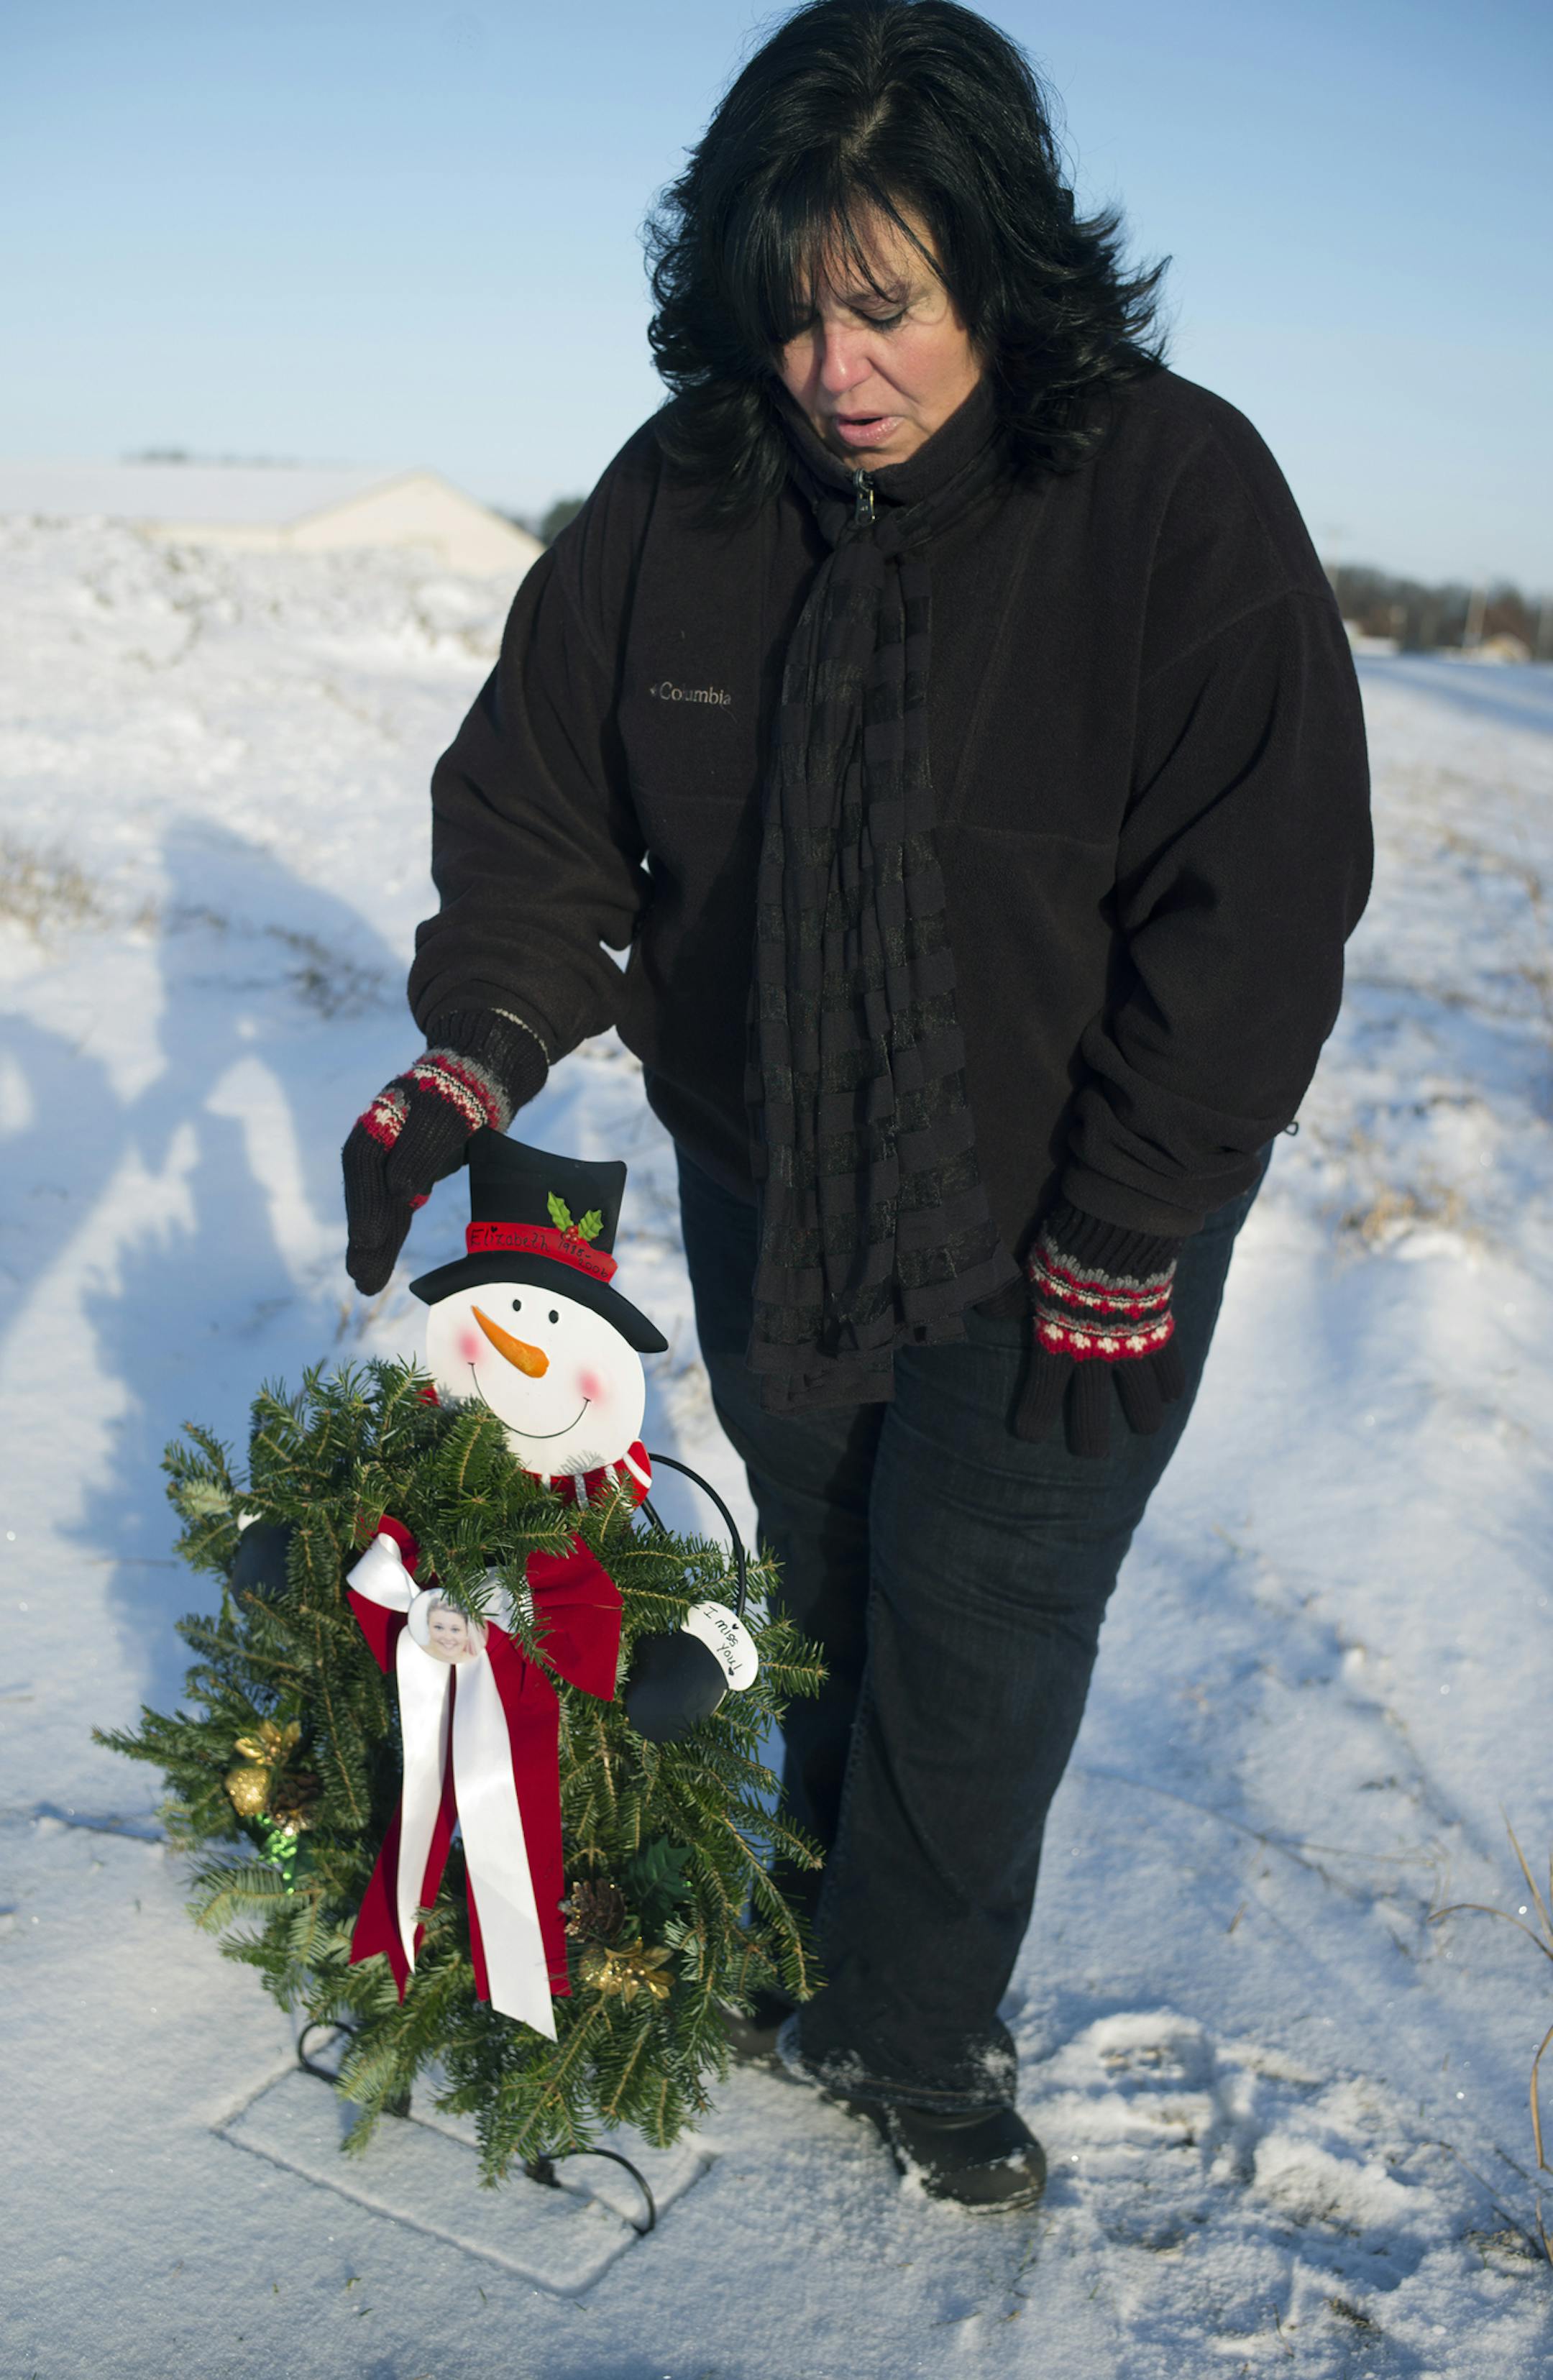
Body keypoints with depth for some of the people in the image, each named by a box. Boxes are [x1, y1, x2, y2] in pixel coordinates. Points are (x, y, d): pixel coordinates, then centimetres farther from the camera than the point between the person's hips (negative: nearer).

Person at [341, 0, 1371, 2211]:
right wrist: (472, 1055, -17)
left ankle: (915, 2030, 32)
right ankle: (831, 1942, 43)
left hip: (1057, 1241, -3)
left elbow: (1250, 912, -16)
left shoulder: (1180, 497, -17)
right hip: (764, 1195, 4)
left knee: (977, 1646, 7)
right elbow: (545, 804, 0)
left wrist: (1108, 1261, -15)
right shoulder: (686, 491, -8)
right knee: (819, 1605, 19)